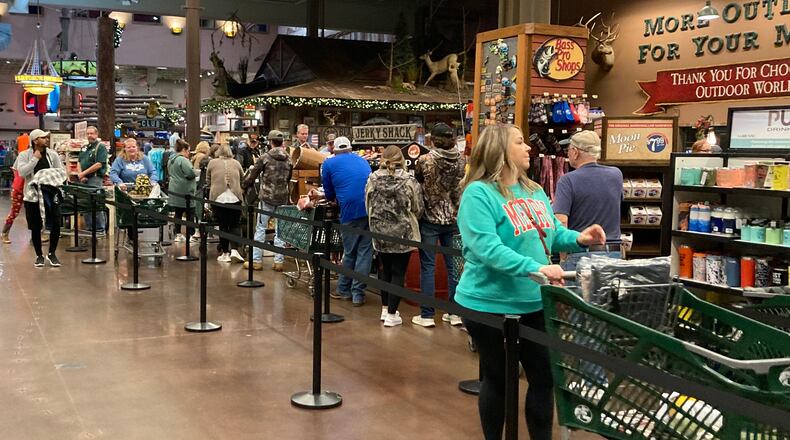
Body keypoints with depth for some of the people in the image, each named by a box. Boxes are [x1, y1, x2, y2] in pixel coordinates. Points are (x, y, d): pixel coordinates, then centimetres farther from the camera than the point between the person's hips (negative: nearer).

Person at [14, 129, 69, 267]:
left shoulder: (52, 154, 6)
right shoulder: (24, 156, -1)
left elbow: (62, 171, 7)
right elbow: (22, 172, -16)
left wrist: (51, 177, -13)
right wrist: (35, 159, -15)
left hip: (51, 194, 2)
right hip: (33, 195, -2)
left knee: (56, 224, -6)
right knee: (35, 227, 6)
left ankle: (52, 254, 12)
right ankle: (39, 255, 20)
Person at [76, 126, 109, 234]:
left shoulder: (101, 147, -4)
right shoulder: (84, 148, 20)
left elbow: (99, 164, -14)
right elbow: (79, 163, 17)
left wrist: (84, 173, -13)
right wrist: (80, 175, -2)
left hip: (95, 179, -8)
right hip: (84, 180, 8)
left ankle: (100, 228, -2)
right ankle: (90, 227, 16)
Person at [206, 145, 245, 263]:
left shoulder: (212, 163, 6)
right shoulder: (236, 163, 8)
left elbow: (208, 182, 12)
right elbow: (243, 179, 17)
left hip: (218, 198, 0)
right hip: (235, 198, 0)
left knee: (223, 226, 8)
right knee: (235, 225, 8)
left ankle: (225, 253, 10)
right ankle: (234, 250, -7)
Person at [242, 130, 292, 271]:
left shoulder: (265, 157, -6)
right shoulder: (288, 159, 3)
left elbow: (252, 174, -1)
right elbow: (291, 179, 7)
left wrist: (243, 186, 14)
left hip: (267, 197, -3)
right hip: (283, 198, 3)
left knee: (261, 228, 5)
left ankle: (256, 260, 6)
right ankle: (278, 261, 9)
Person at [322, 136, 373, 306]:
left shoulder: (329, 163, 12)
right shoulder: (362, 161, 24)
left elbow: (329, 194, 17)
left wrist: (335, 197, 41)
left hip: (351, 210, -3)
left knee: (349, 252, 10)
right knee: (365, 251, 5)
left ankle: (344, 290, 22)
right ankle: (358, 293, 7)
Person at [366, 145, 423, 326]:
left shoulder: (373, 179, -5)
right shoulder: (409, 180, -11)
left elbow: (368, 206, 5)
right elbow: (418, 209, -3)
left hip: (380, 233, 3)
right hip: (403, 234, -3)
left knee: (386, 270, 19)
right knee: (398, 273, 4)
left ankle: (385, 309, 27)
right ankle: (391, 315, 6)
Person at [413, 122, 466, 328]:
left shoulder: (424, 160, -12)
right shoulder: (462, 160, -4)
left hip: (430, 218, -3)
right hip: (453, 218, 3)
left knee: (428, 266, 4)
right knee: (453, 265, 11)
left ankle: (426, 315, 7)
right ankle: (455, 312, 17)